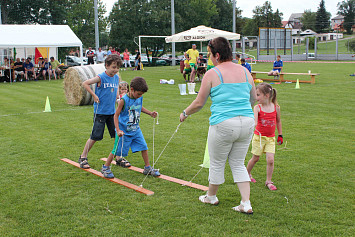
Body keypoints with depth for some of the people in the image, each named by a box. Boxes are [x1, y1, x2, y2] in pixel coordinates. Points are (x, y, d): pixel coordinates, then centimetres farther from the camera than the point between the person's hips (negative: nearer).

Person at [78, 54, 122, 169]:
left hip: (112, 111, 6)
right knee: (95, 136, -1)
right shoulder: (101, 77, -13)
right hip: (100, 111, -6)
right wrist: (94, 95, -14)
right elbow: (85, 83, -11)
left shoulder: (117, 78, 6)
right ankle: (83, 157, 14)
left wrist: (117, 96, 10)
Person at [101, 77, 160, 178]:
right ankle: (105, 168, 21)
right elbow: (116, 115, -15)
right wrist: (118, 130, -22)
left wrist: (150, 113, 8)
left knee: (144, 147, 3)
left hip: (136, 129, 6)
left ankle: (147, 168, 19)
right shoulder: (124, 100, -20)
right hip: (124, 131, -5)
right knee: (117, 150, 3)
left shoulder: (140, 98, -1)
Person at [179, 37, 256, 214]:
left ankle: (211, 197, 35)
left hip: (223, 124, -5)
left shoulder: (212, 74, -5)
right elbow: (253, 99, 19)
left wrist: (185, 113, 17)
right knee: (238, 164, 17)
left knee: (217, 163, 15)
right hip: (248, 122, 5)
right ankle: (246, 204, 13)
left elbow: (199, 103, 0)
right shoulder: (245, 71, 9)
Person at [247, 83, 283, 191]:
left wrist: (280, 135, 15)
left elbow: (278, 122, 12)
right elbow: (254, 120, -27)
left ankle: (268, 181, 9)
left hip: (270, 138, 1)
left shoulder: (276, 108, -3)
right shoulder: (257, 108, -10)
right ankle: (247, 174, 36)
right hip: (259, 136, -1)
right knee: (255, 158, 10)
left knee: (270, 159, -8)